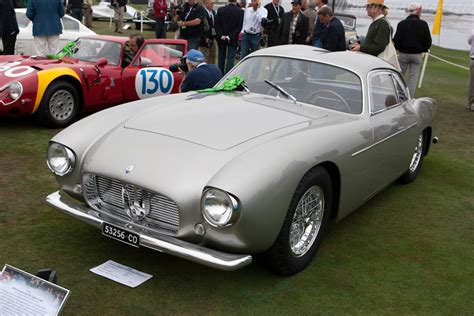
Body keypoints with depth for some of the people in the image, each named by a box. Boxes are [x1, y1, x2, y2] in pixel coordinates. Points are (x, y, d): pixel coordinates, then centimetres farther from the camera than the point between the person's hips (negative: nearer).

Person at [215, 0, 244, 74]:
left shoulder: (220, 10, -2)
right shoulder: (240, 12, -7)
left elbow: (216, 24, -6)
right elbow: (239, 26, -12)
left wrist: (221, 35, -9)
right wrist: (230, 36, -13)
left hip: (221, 38, 3)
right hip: (233, 40, -2)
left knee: (221, 57, 14)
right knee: (230, 58, 0)